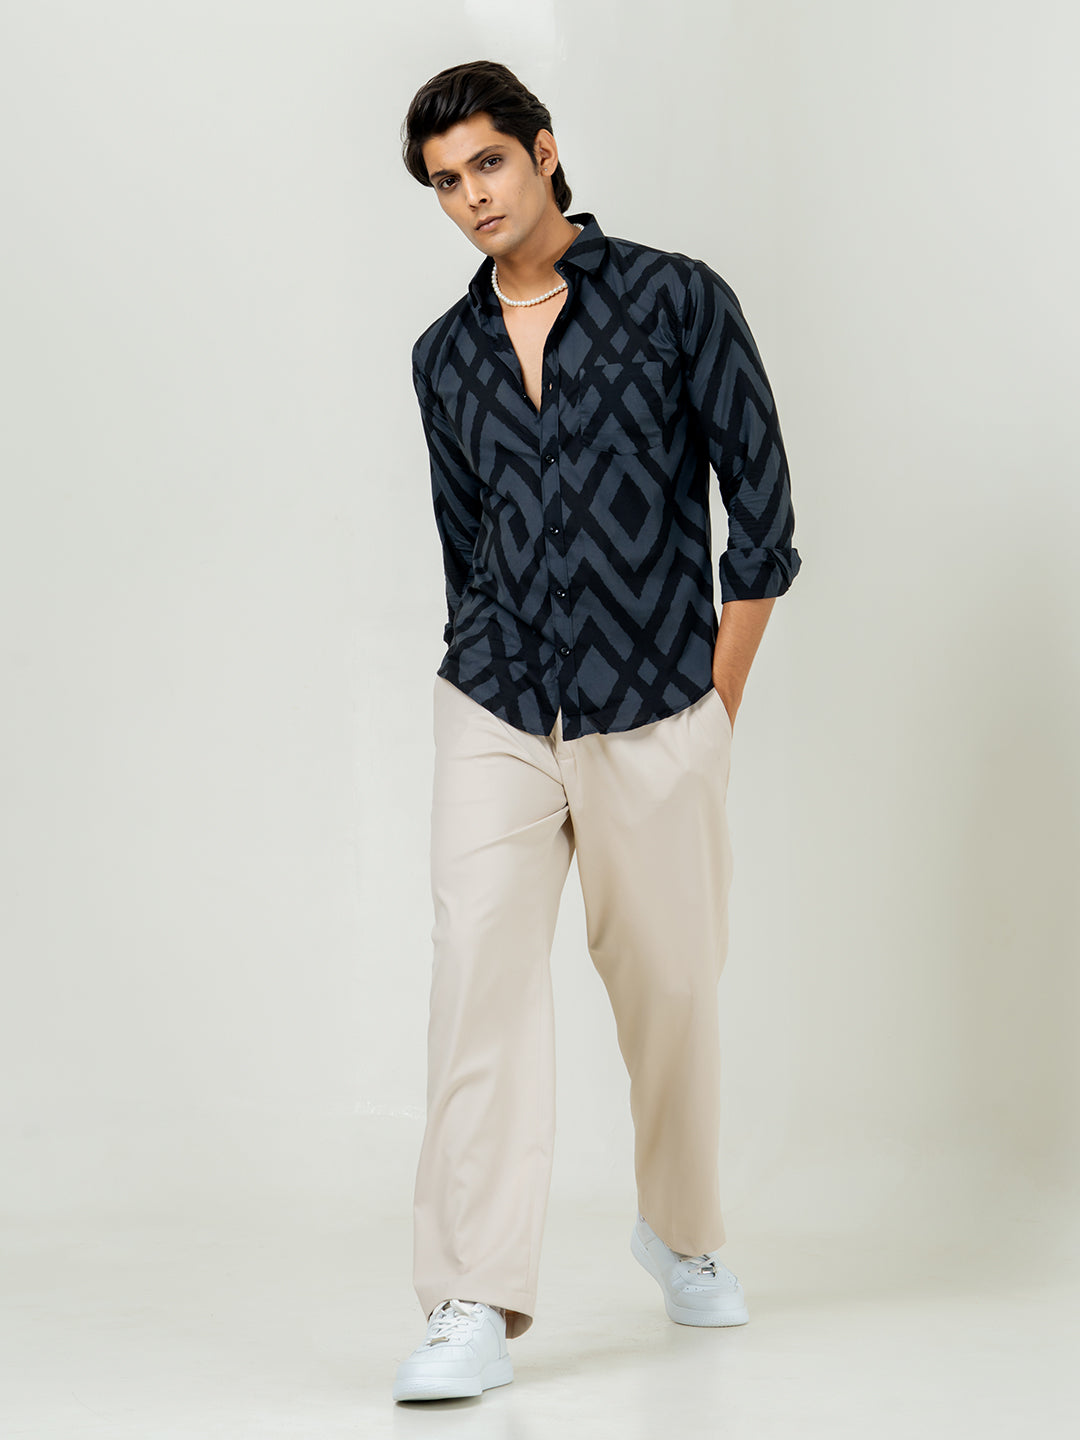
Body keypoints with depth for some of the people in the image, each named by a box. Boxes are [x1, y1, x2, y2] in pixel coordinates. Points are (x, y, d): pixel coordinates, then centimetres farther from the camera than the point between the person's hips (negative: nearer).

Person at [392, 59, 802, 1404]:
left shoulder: (677, 299, -1)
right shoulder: (444, 355, 12)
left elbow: (761, 501, -1)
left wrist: (711, 701, -2)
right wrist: (491, 677, 14)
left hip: (654, 723, -2)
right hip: (493, 714, 2)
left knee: (669, 989, 9)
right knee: (480, 970, -13)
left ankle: (681, 1234, 35)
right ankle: (475, 1307, -13)